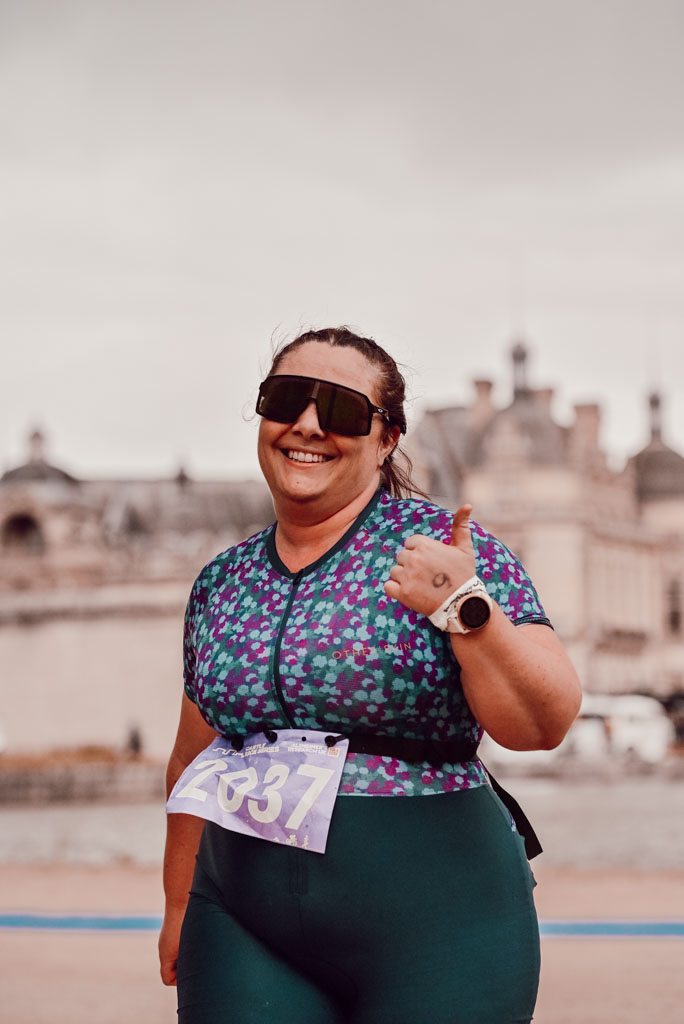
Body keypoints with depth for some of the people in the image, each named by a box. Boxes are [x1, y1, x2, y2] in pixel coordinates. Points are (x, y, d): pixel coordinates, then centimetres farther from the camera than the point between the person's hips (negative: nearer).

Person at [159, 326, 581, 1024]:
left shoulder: (443, 549, -5)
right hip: (244, 927, 4)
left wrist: (466, 610, -25)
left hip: (433, 923, -3)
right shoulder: (221, 583, 10)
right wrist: (178, 906, 24)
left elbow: (544, 723, -12)